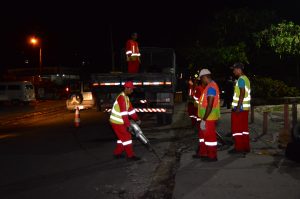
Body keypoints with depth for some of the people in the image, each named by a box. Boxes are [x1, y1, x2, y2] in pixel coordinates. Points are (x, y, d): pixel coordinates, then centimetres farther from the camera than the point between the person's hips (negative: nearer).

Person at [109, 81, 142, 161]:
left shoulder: (126, 97, 11)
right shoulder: (121, 97, -22)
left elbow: (130, 109, 15)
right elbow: (124, 113, -27)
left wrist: (137, 119, 12)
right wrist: (128, 125, -27)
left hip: (119, 121, 10)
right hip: (117, 122, -10)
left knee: (122, 137, 17)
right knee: (127, 137, -5)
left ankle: (117, 153, 26)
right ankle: (130, 155, 2)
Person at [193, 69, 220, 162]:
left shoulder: (211, 87, -20)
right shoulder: (210, 86, 12)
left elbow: (210, 105, -26)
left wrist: (204, 120, -25)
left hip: (209, 117, -10)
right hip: (206, 117, 10)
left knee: (209, 136, 0)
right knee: (202, 134, 19)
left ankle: (212, 156, 13)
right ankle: (203, 153, 31)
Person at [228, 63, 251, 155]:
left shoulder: (241, 79, -13)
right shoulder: (246, 79, 16)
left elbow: (242, 94, -21)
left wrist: (238, 107, -23)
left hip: (239, 107, -9)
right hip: (245, 107, 9)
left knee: (236, 128, -3)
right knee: (244, 128, 12)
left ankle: (239, 148, 1)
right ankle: (246, 147, 16)